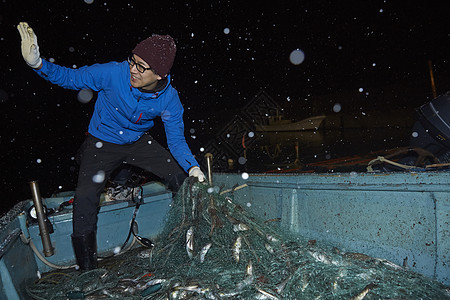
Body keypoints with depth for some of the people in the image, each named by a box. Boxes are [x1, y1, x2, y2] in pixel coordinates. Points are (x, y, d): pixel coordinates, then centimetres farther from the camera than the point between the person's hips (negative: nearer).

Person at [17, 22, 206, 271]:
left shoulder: (169, 99, -19)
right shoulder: (114, 73, -25)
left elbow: (176, 140, -12)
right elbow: (70, 78, -11)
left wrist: (193, 167, -27)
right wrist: (37, 63, -29)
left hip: (138, 142, 2)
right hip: (102, 144, -1)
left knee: (181, 179, -7)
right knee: (85, 197, -19)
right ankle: (87, 270, 2)